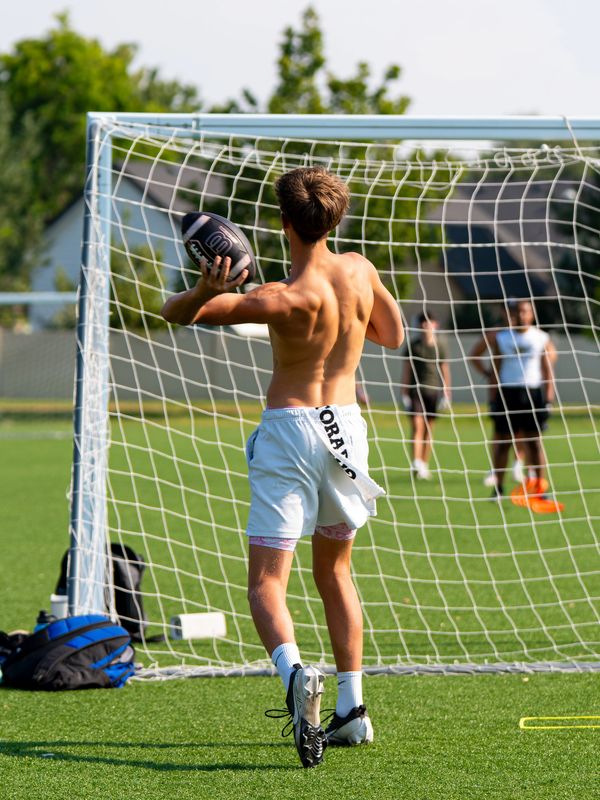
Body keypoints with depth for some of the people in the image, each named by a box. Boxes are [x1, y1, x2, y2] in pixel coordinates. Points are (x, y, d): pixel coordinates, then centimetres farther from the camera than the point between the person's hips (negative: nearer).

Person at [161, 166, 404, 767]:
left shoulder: (287, 298, -17)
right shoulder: (359, 271, -3)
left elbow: (176, 311, -19)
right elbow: (393, 335, 18)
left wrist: (205, 291, -39)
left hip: (288, 429, -5)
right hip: (346, 425, 5)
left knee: (266, 584, -7)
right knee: (333, 571, 22)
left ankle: (294, 671, -36)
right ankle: (352, 708, 20)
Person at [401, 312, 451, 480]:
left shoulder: (440, 345, 5)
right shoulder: (413, 345, 2)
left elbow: (445, 370, 8)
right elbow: (407, 370, 4)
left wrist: (446, 393, 4)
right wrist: (404, 394, 0)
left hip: (433, 390, 2)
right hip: (415, 390, -2)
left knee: (429, 429, 6)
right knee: (417, 426, -12)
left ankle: (424, 465, 13)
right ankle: (416, 463, -19)